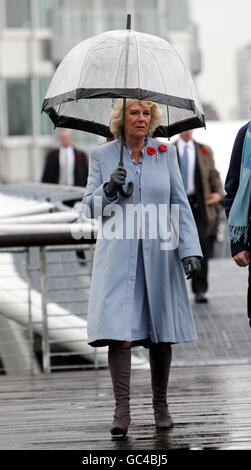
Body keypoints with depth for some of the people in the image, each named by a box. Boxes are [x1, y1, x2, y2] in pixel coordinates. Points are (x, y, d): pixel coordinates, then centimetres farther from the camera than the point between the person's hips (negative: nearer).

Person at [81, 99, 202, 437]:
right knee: (120, 331, -12)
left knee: (161, 334, 5)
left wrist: (190, 250, -5)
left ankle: (161, 405, 18)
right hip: (117, 256, -1)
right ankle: (122, 409, -8)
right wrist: (109, 189, -14)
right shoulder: (102, 155, 6)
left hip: (158, 254, 1)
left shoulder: (166, 153, 8)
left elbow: (180, 205, 6)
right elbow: (90, 207, 7)